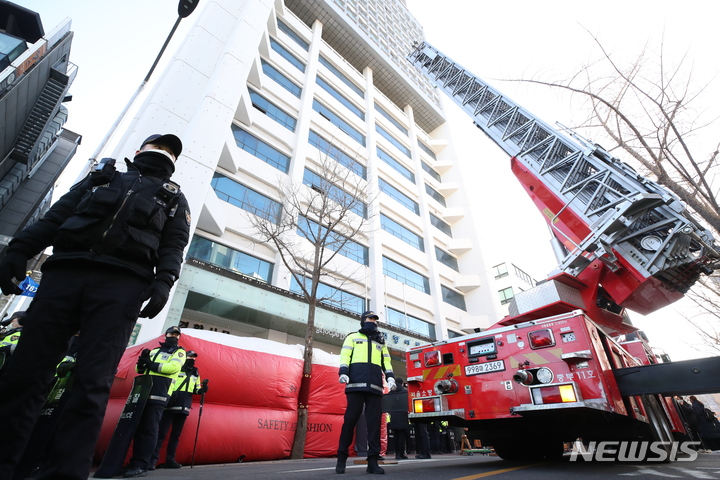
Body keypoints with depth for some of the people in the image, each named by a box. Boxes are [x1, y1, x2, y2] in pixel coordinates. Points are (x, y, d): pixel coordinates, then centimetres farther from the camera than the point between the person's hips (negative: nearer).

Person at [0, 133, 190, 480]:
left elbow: (173, 246, 8)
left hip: (123, 283, -2)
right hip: (64, 272, 3)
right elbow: (56, 216, 19)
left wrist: (163, 281, -10)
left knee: (93, 383, -9)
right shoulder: (101, 176, 30)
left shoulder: (174, 198, 24)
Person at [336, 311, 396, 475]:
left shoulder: (380, 342, 26)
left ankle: (373, 461, 2)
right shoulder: (353, 337, 17)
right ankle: (342, 457, 9)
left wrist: (390, 376, 1)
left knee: (374, 422, -2)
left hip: (375, 386, 3)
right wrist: (343, 372, -12)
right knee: (350, 419, -2)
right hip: (356, 384, -3)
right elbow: (345, 355, 4)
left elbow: (386, 361, 18)